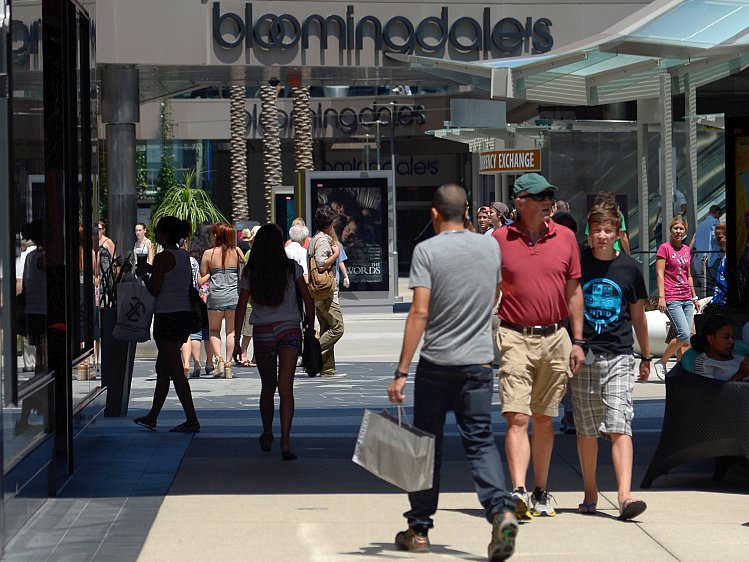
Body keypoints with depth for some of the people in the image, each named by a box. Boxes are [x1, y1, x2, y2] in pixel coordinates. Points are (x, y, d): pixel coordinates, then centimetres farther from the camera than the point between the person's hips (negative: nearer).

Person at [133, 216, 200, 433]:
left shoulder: (163, 258, -14)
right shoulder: (184, 256, 12)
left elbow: (155, 290, -15)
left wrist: (144, 275, 4)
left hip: (167, 316, -9)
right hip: (183, 315, 9)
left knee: (175, 370, -6)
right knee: (162, 368, 17)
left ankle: (192, 420, -8)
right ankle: (152, 417, 24)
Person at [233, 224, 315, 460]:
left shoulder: (249, 272, 2)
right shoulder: (292, 268, -1)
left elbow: (241, 308, 3)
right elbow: (308, 299, 0)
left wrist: (237, 340, 7)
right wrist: (310, 326, 15)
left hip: (262, 332, 2)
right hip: (289, 329, -2)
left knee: (268, 387, 18)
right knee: (286, 387, -9)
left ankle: (267, 435, 30)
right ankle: (285, 441, -21)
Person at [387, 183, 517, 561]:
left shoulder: (427, 250, -8)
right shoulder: (490, 247, 5)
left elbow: (419, 312, -14)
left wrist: (401, 371, -14)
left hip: (436, 363, -3)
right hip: (479, 363, 3)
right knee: (480, 442, 4)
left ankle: (419, 529, 19)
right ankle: (501, 511, -20)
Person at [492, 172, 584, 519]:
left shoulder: (565, 238, 6)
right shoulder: (499, 240, 0)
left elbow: (574, 291, 11)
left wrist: (577, 341, 8)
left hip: (555, 338, 3)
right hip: (514, 338, -3)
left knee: (544, 420, 11)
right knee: (517, 418, -13)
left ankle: (540, 493, 21)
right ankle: (518, 492, -20)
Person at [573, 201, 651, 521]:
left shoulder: (629, 268, 5)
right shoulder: (577, 263, 2)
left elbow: (638, 315, 15)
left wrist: (646, 357, 19)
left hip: (619, 356, -1)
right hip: (583, 354, 1)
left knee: (620, 426, -12)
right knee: (586, 429, 8)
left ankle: (625, 496, -20)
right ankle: (590, 494, 21)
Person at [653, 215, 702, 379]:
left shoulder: (686, 249, 16)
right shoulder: (664, 248, -3)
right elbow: (660, 274, -8)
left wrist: (694, 298, 21)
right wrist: (661, 297, -16)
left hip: (686, 299, 7)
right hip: (672, 299, -6)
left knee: (686, 338, 1)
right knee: (684, 335, -16)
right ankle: (661, 363, 0)